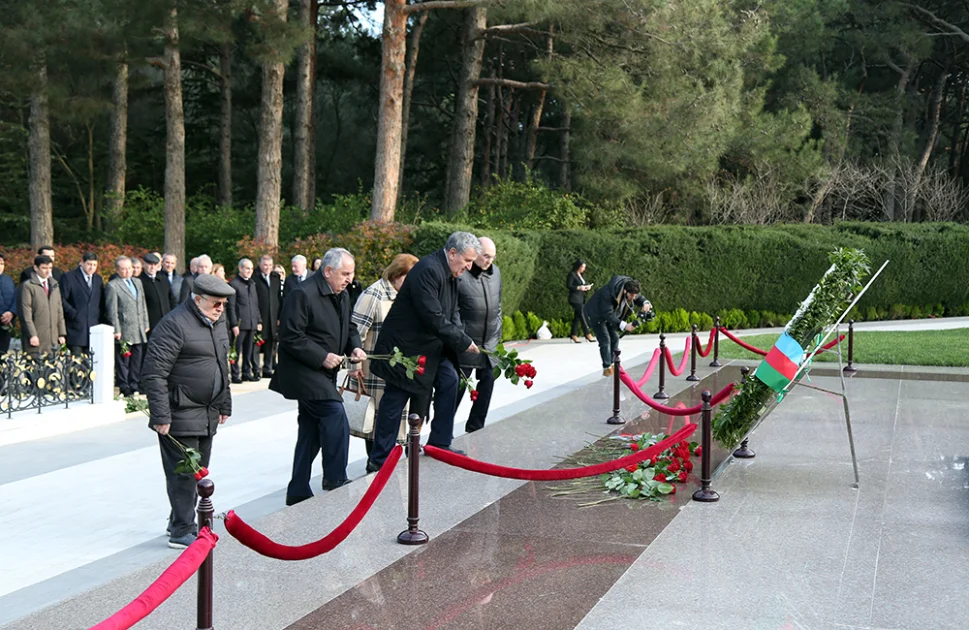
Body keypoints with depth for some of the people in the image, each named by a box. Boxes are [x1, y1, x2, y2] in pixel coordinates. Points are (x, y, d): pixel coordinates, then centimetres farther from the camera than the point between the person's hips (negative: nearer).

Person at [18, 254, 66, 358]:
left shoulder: (54, 285, 17)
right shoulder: (28, 286, -2)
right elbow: (26, 313, -6)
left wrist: (62, 334, 11)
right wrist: (32, 335, -12)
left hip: (53, 338, 5)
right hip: (37, 338, -5)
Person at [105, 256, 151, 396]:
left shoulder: (138, 282, 16)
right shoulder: (112, 286, -6)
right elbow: (112, 310, -9)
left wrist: (145, 324, 15)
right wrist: (116, 330, -12)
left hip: (139, 331, 7)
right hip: (124, 332, -6)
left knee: (137, 361, 10)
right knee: (122, 363, -2)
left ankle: (134, 388, 18)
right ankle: (124, 389, 3)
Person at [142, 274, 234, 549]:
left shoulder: (217, 322, 12)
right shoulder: (175, 324, -17)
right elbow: (154, 373, -20)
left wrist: (224, 404, 23)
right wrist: (160, 416, -21)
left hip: (207, 414, 9)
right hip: (181, 415, -9)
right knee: (183, 472, -4)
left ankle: (180, 522, 28)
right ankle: (182, 532, 4)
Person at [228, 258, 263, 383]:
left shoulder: (252, 283, 16)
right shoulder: (234, 284, -5)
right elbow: (231, 306, -9)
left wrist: (259, 321, 14)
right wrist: (234, 324, -14)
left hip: (252, 324, 6)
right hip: (240, 324, -6)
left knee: (249, 351, 10)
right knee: (236, 351, -2)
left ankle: (247, 373, 18)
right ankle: (235, 375, 3)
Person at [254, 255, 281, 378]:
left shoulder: (276, 278, 12)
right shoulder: (255, 278, -6)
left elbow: (280, 297, 13)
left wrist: (279, 316, 8)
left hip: (273, 317, 5)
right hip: (258, 316, -5)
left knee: (270, 344, 8)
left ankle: (267, 369, 16)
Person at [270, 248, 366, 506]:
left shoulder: (342, 295, 11)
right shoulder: (303, 295, -18)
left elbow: (348, 327, 22)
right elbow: (290, 337, -20)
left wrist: (355, 347, 1)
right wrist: (322, 357, -21)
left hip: (323, 374, 10)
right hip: (304, 372, -10)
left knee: (311, 432, 12)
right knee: (335, 417, -17)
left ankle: (298, 493, 20)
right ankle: (335, 483, -6)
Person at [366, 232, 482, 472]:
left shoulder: (450, 275, 7)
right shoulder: (428, 271, -24)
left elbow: (451, 314, 13)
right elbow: (434, 319, -28)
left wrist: (461, 339, -5)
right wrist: (464, 342, -19)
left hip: (430, 347, 9)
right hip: (405, 347, -9)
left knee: (449, 381, 4)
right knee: (394, 402, -2)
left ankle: (439, 444, 15)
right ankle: (379, 461, 7)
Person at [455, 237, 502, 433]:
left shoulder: (495, 272, 8)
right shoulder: (460, 275, -15)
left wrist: (498, 334, 17)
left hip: (490, 344, 7)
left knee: (487, 381, 9)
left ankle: (475, 428, 22)